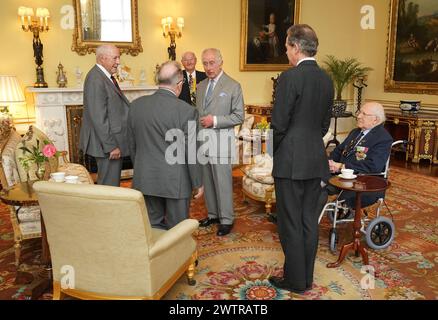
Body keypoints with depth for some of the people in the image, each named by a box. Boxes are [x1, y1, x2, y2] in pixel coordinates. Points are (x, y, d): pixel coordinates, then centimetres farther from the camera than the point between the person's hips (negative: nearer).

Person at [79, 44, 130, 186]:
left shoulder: (107, 77, 13)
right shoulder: (95, 79, -18)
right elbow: (98, 118, -23)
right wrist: (111, 146, -22)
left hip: (114, 142, 10)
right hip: (108, 143, -10)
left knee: (113, 183, 19)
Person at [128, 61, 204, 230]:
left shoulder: (136, 105, -1)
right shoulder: (187, 111, -16)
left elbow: (132, 144, 8)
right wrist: (198, 183, 0)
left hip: (145, 179, 4)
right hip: (175, 182, -4)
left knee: (152, 227, 17)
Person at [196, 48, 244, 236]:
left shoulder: (233, 86, -3)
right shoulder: (201, 86, 15)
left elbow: (239, 116, -7)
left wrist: (215, 120, -15)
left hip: (221, 140, -6)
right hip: (202, 139, 6)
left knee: (223, 181, -2)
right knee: (207, 180, 12)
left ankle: (226, 219, 11)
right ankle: (213, 214, 27)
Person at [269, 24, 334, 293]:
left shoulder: (290, 77, -14)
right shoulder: (326, 79, 8)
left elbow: (279, 123, -14)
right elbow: (325, 122, 13)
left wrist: (277, 152, 3)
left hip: (292, 160, -7)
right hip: (317, 160, 7)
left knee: (291, 223, 4)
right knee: (310, 220, 14)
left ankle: (295, 280, 16)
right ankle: (307, 277, 27)